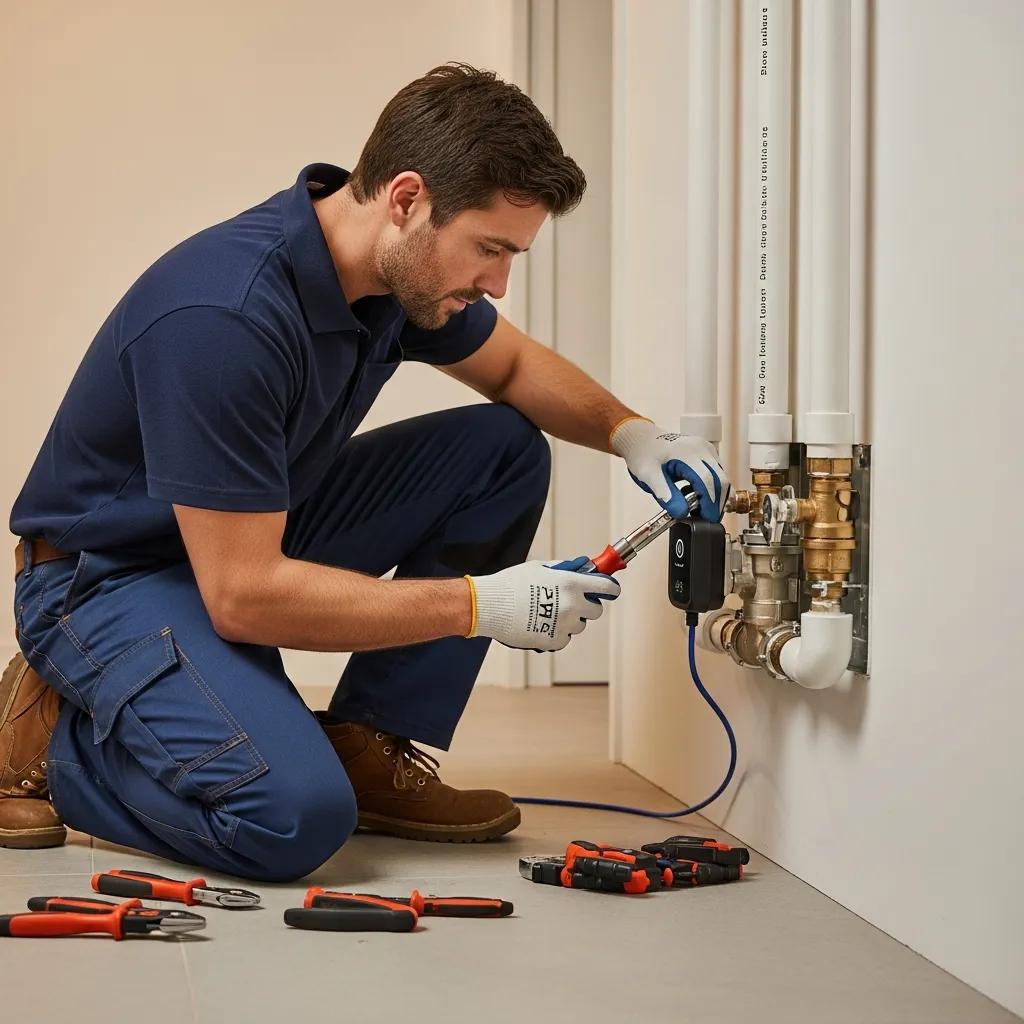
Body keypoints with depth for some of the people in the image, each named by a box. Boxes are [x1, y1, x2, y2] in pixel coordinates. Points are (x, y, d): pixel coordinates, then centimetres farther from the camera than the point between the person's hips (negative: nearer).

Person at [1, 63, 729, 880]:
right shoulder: (224, 316, -33)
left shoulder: (402, 267, -7)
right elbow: (243, 595, -30)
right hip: (110, 575, -8)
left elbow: (513, 367, 16)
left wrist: (631, 432, -5)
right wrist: (481, 604, -26)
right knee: (297, 816, -30)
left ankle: (365, 747, 1)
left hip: (259, 534, 9)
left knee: (504, 449, -2)